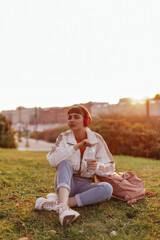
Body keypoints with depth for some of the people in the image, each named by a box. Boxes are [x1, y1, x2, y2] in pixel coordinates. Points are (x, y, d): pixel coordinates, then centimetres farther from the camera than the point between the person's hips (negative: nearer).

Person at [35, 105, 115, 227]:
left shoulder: (96, 139, -2)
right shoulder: (63, 138, -3)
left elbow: (110, 167, -1)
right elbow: (52, 160, -20)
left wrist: (97, 166, -23)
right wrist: (77, 146, -27)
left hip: (85, 185, 1)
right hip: (65, 183, -1)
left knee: (107, 188, -28)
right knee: (65, 163, -29)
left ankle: (54, 203, -32)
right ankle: (63, 207, -51)